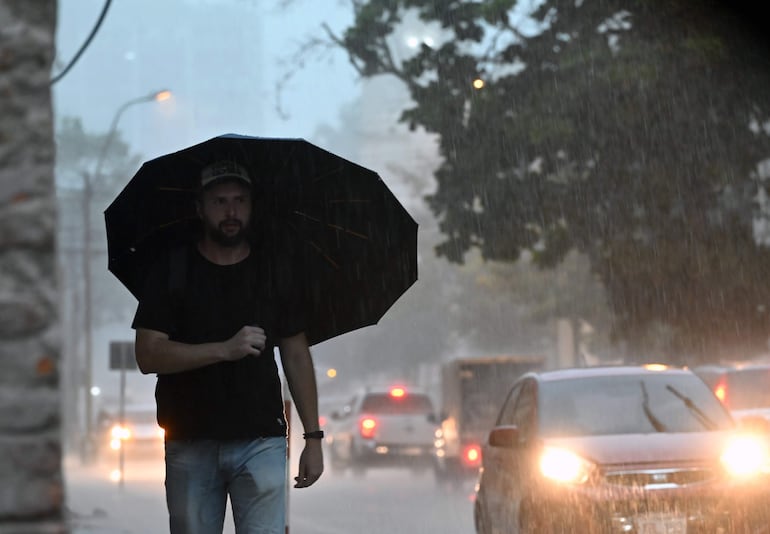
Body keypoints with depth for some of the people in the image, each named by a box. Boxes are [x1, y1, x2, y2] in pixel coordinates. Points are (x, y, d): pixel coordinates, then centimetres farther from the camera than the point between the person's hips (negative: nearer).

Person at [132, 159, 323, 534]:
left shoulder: (274, 272, 8)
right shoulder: (171, 270, 3)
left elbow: (296, 357, 10)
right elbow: (148, 356, -6)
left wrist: (313, 436, 4)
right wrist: (225, 349, -18)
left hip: (261, 442, 0)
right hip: (190, 445, 0)